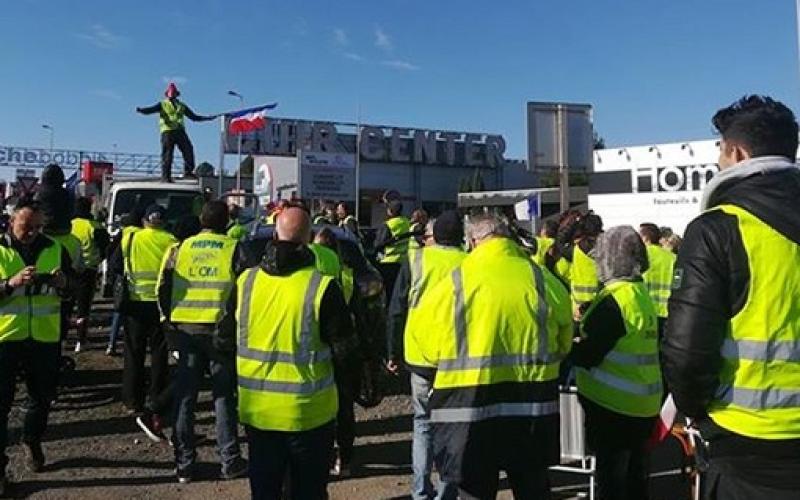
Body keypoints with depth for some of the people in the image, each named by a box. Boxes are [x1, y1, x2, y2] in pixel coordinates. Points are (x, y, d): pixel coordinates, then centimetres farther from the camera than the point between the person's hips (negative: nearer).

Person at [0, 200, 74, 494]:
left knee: (42, 396, 16)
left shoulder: (54, 249, 4)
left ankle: (32, 443, 40)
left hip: (45, 337, 3)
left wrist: (64, 282, -14)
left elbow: (74, 285, 9)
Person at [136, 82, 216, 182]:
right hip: (167, 131, -3)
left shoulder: (181, 106, 26)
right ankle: (165, 176, -7)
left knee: (188, 150, -10)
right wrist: (140, 110, -21)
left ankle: (188, 172, -3)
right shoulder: (162, 104, 16)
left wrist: (209, 117, 22)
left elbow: (194, 117, 27)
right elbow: (151, 109, 0)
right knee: (167, 154, -8)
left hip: (180, 131, 3)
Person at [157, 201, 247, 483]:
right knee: (224, 396, 8)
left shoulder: (179, 248, 3)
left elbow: (163, 288, 4)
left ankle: (184, 464, 18)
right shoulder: (234, 249, -6)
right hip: (220, 329, -2)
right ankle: (230, 462, 13)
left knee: (185, 397, 11)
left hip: (185, 328, 2)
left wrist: (169, 318, 15)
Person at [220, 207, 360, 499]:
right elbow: (343, 350, -12)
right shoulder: (323, 287, -18)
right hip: (309, 412, -3)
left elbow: (226, 336, 7)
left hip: (257, 410, 4)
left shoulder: (246, 281, -5)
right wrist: (343, 378, 7)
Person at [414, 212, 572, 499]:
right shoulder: (541, 279, -1)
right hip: (532, 403, 3)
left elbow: (425, 335, -1)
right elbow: (564, 341, 11)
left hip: (470, 402, -3)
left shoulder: (453, 283, -8)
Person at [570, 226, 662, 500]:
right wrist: (586, 327, 7)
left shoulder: (615, 299, -20)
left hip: (614, 406, -8)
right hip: (641, 405, 9)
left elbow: (587, 355, -22)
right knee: (635, 477, 20)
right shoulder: (641, 294, 8)